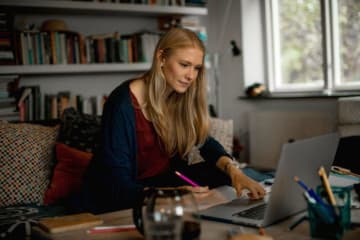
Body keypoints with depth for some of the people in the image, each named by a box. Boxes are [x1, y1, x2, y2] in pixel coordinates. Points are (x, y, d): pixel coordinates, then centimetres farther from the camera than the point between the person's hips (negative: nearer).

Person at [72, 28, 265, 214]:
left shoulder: (182, 99, -1)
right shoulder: (123, 104, -23)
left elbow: (205, 142, 1)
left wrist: (233, 170, -21)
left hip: (163, 180, 7)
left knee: (222, 174, -13)